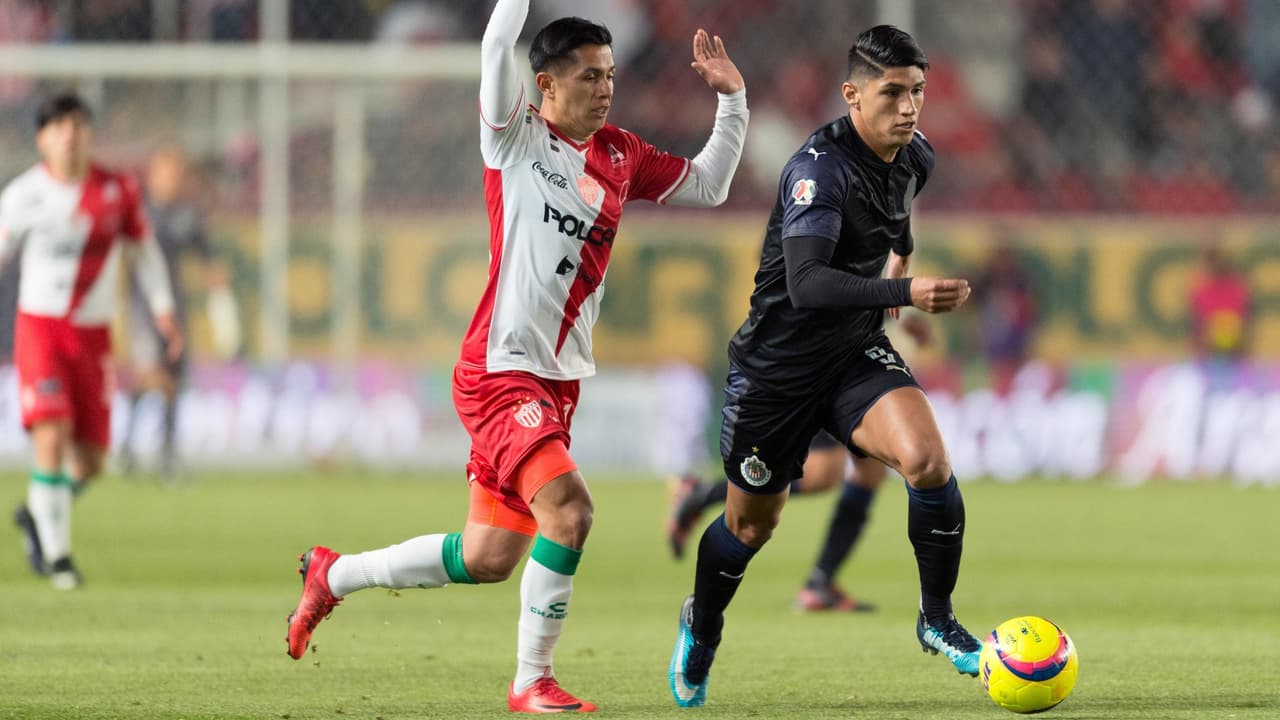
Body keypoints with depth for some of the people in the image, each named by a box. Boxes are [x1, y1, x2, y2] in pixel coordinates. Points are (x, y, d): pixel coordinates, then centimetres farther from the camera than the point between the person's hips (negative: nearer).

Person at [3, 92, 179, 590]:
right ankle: (57, 555, -7)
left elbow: (144, 249, 12)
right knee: (52, 437, -18)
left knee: (89, 461, 4)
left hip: (92, 334, 3)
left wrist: (163, 309, 5)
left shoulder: (117, 191, 0)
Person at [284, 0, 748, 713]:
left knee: (487, 559, 10)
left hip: (557, 381, 7)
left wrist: (733, 99, 13)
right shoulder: (516, 139, -7)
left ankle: (332, 574, 31)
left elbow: (708, 186, 23)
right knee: (568, 507, -25)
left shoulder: (621, 156, 11)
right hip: (500, 372, -7)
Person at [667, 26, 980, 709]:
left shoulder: (915, 159, -4)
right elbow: (806, 283, -41)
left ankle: (937, 619, -5)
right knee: (751, 525, 12)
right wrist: (904, 292, -50)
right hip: (776, 363, -5)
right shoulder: (820, 166, -28)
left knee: (927, 459, -23)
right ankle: (701, 627, 44)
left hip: (857, 352, 5)